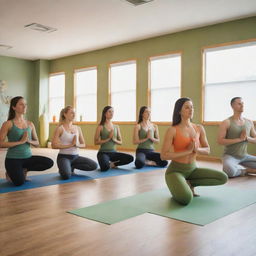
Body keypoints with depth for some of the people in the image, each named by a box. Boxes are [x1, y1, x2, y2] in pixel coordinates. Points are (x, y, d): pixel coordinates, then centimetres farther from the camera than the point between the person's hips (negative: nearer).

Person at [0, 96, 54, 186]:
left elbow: (37, 143, 11)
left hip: (28, 157, 5)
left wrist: (29, 141, -11)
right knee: (19, 182, -23)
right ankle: (11, 173, 13)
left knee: (49, 162, -16)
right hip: (13, 158, -5)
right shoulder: (8, 124, -6)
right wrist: (20, 141, -18)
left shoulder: (30, 124, 8)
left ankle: (24, 170, 4)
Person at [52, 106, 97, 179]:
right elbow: (54, 145, -14)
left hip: (76, 156, 5)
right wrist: (70, 145, -17)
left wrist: (77, 144, -10)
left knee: (94, 165, -14)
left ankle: (71, 167, 4)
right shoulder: (60, 128, -5)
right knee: (66, 175, -33)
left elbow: (83, 144, 14)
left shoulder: (78, 128, 10)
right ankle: (63, 168, 5)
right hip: (64, 156, -5)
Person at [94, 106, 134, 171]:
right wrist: (108, 139, -16)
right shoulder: (100, 127, -3)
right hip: (103, 152, -4)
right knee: (105, 168, -34)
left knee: (130, 158, -19)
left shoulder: (116, 127, 9)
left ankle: (113, 164, 1)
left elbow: (120, 142, 11)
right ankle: (108, 165, 4)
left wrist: (114, 139, -10)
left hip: (113, 152, 4)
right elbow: (96, 142, -8)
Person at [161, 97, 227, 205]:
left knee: (223, 178, -10)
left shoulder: (199, 128, 3)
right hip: (175, 170, -6)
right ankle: (179, 187, 3)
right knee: (186, 198, -33)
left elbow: (207, 150, 10)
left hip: (192, 169, 6)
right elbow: (163, 155, -16)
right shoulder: (172, 130, -13)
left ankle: (189, 183, 3)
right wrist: (187, 151, -20)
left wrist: (197, 149, -14)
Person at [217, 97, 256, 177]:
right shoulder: (226, 122, -9)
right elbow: (220, 141, -16)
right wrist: (239, 139, -20)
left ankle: (239, 168, 4)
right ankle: (247, 169, -9)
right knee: (229, 170, -38)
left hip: (244, 156, 5)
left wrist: (247, 138, -12)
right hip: (230, 156, -5)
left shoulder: (249, 122, 7)